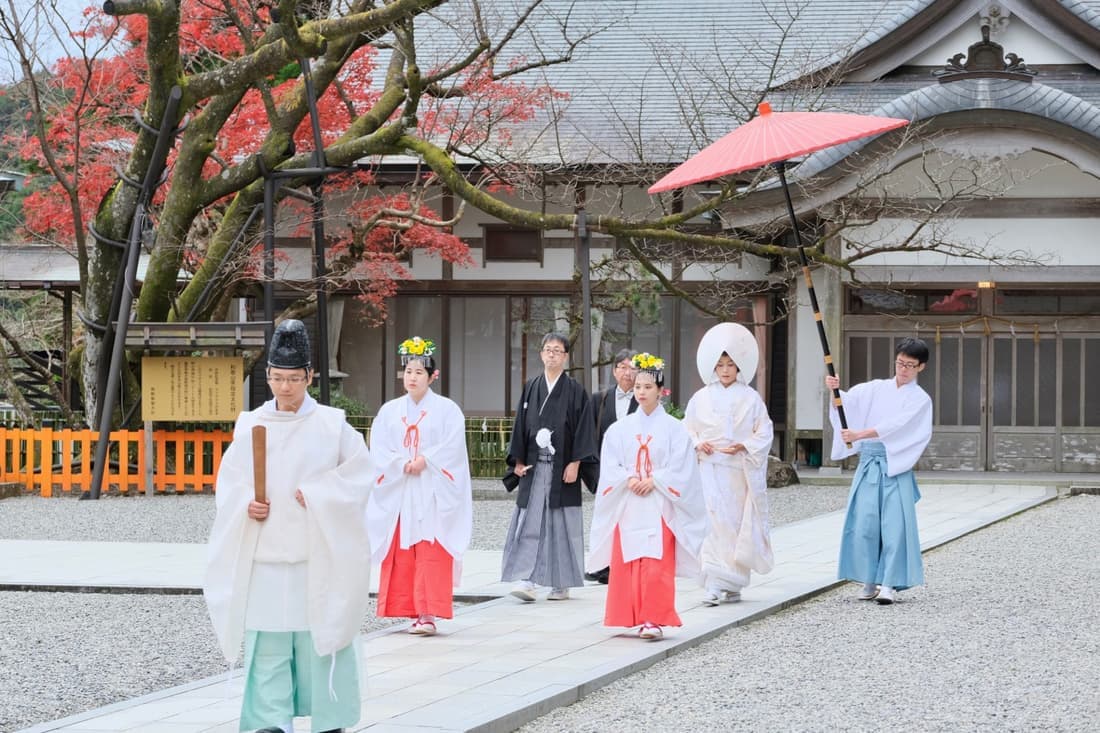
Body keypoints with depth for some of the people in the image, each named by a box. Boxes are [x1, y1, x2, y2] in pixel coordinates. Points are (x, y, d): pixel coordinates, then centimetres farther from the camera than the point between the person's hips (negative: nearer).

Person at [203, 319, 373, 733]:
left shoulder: (331, 425, -2)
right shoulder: (250, 425, 6)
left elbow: (359, 474, -2)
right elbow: (228, 481, 9)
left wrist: (316, 495, -13)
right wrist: (245, 505, -10)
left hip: (317, 554, -2)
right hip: (263, 554, 2)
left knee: (319, 634, 0)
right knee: (266, 638, 1)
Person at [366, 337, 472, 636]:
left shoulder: (447, 410, 2)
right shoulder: (389, 411, 10)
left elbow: (452, 449, -6)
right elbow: (379, 452, 2)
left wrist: (424, 461, -14)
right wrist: (403, 465, -11)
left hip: (433, 495, -3)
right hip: (398, 494, 4)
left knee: (431, 554, -10)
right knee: (402, 553, 0)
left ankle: (428, 614, -13)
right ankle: (414, 612, 4)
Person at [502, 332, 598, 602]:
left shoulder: (575, 391, 0)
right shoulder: (531, 388, 10)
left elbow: (583, 428, -4)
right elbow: (521, 425, 11)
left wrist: (575, 463, -12)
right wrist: (518, 461, 4)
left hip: (562, 468, -3)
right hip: (533, 467, 3)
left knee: (561, 524, 2)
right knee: (530, 522, -5)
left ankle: (561, 583, 11)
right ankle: (526, 580, -9)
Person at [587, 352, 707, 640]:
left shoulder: (673, 428, 2)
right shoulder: (620, 429, 9)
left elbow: (680, 468, -4)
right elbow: (610, 467, 4)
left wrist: (653, 481, -14)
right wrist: (629, 480, -13)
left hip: (659, 506, -3)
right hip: (627, 506, 3)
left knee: (656, 564, -12)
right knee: (627, 562, 1)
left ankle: (654, 620, -14)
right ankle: (634, 617, 10)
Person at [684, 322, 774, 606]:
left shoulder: (750, 398, 1)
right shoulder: (701, 398, 5)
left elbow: (764, 433, 2)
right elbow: (687, 430, 11)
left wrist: (743, 447, -14)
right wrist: (697, 444, -8)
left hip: (740, 470, 0)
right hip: (709, 469, 0)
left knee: (738, 524, 4)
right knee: (712, 523, -10)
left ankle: (734, 584, 16)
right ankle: (713, 585, -12)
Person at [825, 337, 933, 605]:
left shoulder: (920, 399, 0)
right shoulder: (877, 389, 13)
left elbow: (895, 426, -14)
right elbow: (847, 401, 2)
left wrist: (860, 434, -25)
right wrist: (834, 389, -20)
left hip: (896, 466, -3)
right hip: (868, 464, 3)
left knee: (894, 523, -9)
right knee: (864, 522, -1)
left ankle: (890, 583, -7)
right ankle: (869, 581, 8)